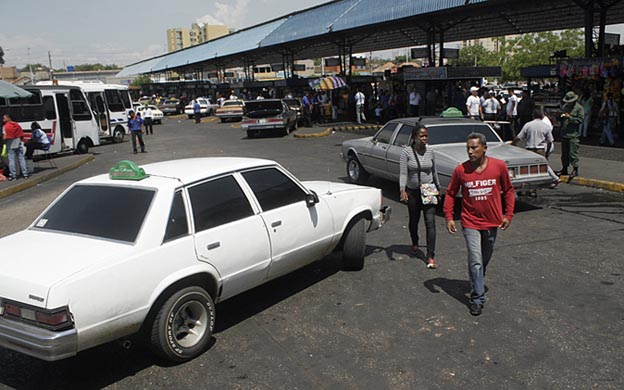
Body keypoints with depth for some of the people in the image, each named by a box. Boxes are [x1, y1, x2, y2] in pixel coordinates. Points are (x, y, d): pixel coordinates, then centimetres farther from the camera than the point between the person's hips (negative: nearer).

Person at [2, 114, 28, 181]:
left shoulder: (6, 126, -11)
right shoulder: (17, 125, 6)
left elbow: (5, 137, -15)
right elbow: (21, 135, 7)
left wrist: (5, 142, 1)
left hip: (10, 145, -5)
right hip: (18, 144, 5)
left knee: (11, 160, 1)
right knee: (21, 159, 9)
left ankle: (13, 175, 1)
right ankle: (25, 174, 10)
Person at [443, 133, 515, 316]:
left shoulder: (499, 166, -9)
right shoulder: (460, 170, -10)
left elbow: (508, 190, 3)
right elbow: (450, 193, 1)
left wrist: (508, 214, -1)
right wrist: (449, 217, -6)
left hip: (492, 222, 2)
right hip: (470, 223, -2)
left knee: (485, 259, 20)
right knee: (475, 261, -7)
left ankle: (477, 283, 45)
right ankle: (477, 299, 4)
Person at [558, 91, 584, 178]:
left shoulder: (579, 108, -4)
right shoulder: (565, 106, 15)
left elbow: (580, 120, -9)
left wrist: (570, 117, -17)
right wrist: (561, 116, 2)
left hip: (573, 135, -7)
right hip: (564, 134, 7)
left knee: (573, 152, -8)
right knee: (564, 152, 13)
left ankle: (575, 169, -1)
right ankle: (564, 169, 21)